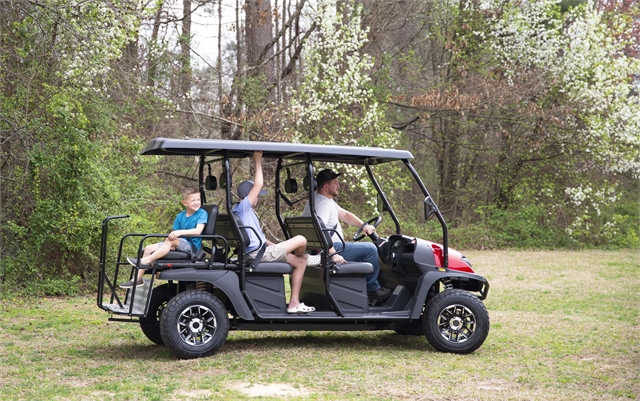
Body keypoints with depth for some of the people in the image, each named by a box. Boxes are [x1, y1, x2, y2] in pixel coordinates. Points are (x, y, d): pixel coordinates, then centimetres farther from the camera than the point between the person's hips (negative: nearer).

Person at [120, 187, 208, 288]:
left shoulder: (202, 214, -6)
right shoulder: (180, 216, 11)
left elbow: (198, 231, -21)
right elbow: (174, 234, 8)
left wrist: (180, 232, -32)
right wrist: (170, 243, -15)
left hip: (193, 247, -6)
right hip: (180, 245, 6)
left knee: (171, 240, -33)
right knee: (149, 249, -3)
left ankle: (146, 261, -26)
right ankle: (137, 279, -4)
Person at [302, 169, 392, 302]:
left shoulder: (328, 201, 16)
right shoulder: (322, 203, -19)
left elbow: (344, 215, 20)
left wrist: (363, 225, 3)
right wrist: (333, 254, -35)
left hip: (334, 247, 12)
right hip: (327, 250, -12)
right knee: (370, 249, -11)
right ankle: (372, 289, -1)